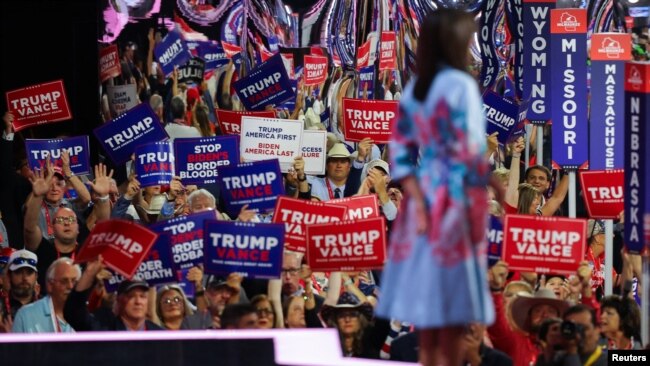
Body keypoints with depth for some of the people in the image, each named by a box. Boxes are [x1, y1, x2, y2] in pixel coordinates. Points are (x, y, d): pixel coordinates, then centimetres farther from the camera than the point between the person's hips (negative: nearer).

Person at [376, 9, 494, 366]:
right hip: (455, 201, -7)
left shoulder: (414, 88, 9)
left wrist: (418, 201, -1)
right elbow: (470, 151, -17)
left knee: (428, 301, 11)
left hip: (424, 198, 7)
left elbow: (400, 151, 5)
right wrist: (477, 210, -13)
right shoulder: (461, 85, -12)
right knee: (453, 307, -1)